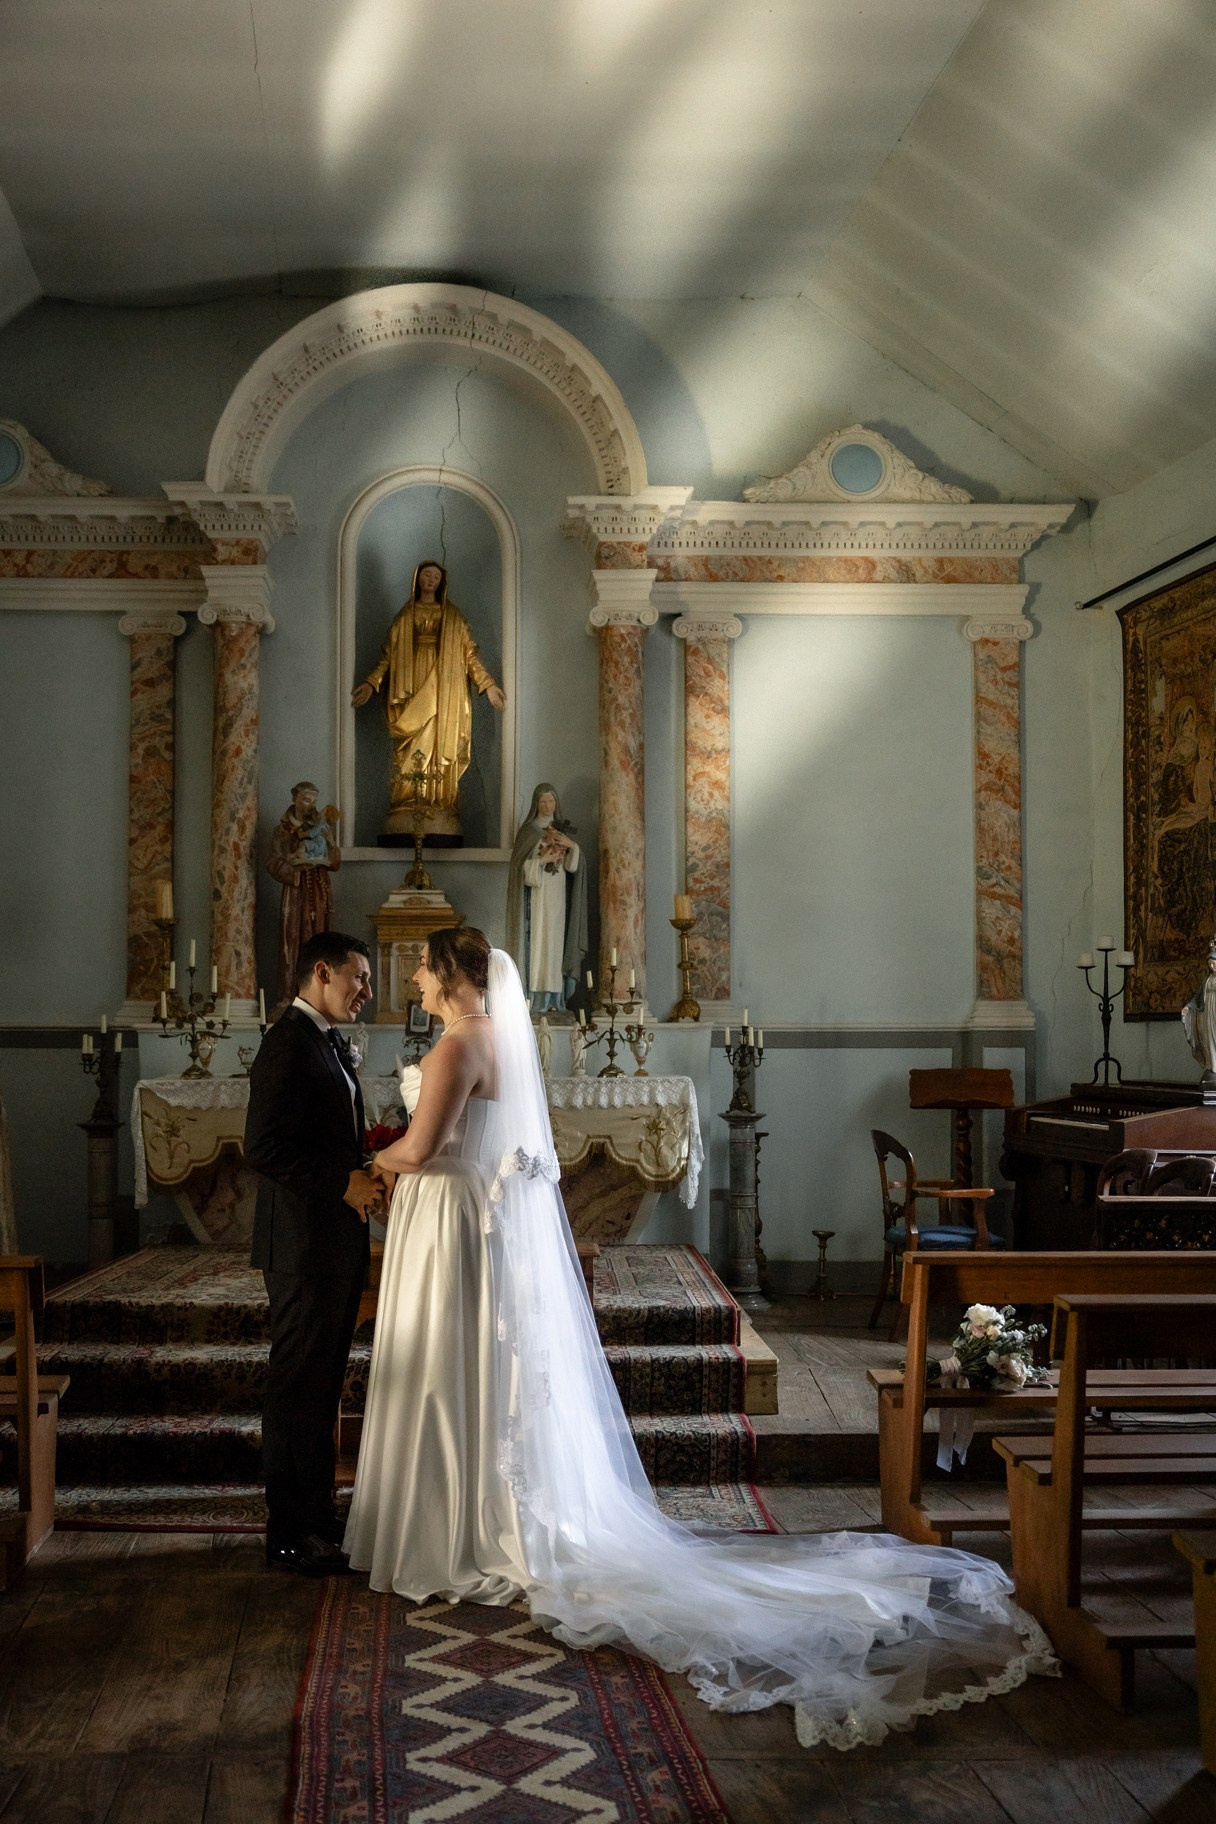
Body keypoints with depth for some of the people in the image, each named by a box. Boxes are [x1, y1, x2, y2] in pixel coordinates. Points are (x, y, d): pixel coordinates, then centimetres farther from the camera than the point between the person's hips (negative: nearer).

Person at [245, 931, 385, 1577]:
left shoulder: (327, 1042, 16)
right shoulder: (288, 1043, -15)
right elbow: (264, 1148, -23)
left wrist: (366, 1172, 7)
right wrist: (346, 1183, -20)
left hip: (337, 1243, 10)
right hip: (305, 1242, -10)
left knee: (322, 1384, 16)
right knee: (297, 1385, -1)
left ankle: (316, 1515, 25)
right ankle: (292, 1534, 8)